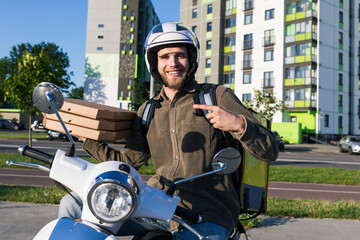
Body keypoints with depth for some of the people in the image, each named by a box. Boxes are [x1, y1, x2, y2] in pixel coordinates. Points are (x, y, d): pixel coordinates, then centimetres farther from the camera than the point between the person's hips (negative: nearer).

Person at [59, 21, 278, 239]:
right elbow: (127, 162, 13)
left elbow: (270, 151, -3)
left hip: (207, 219, -3)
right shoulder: (148, 111, 14)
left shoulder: (218, 97, 1)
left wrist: (238, 123, -22)